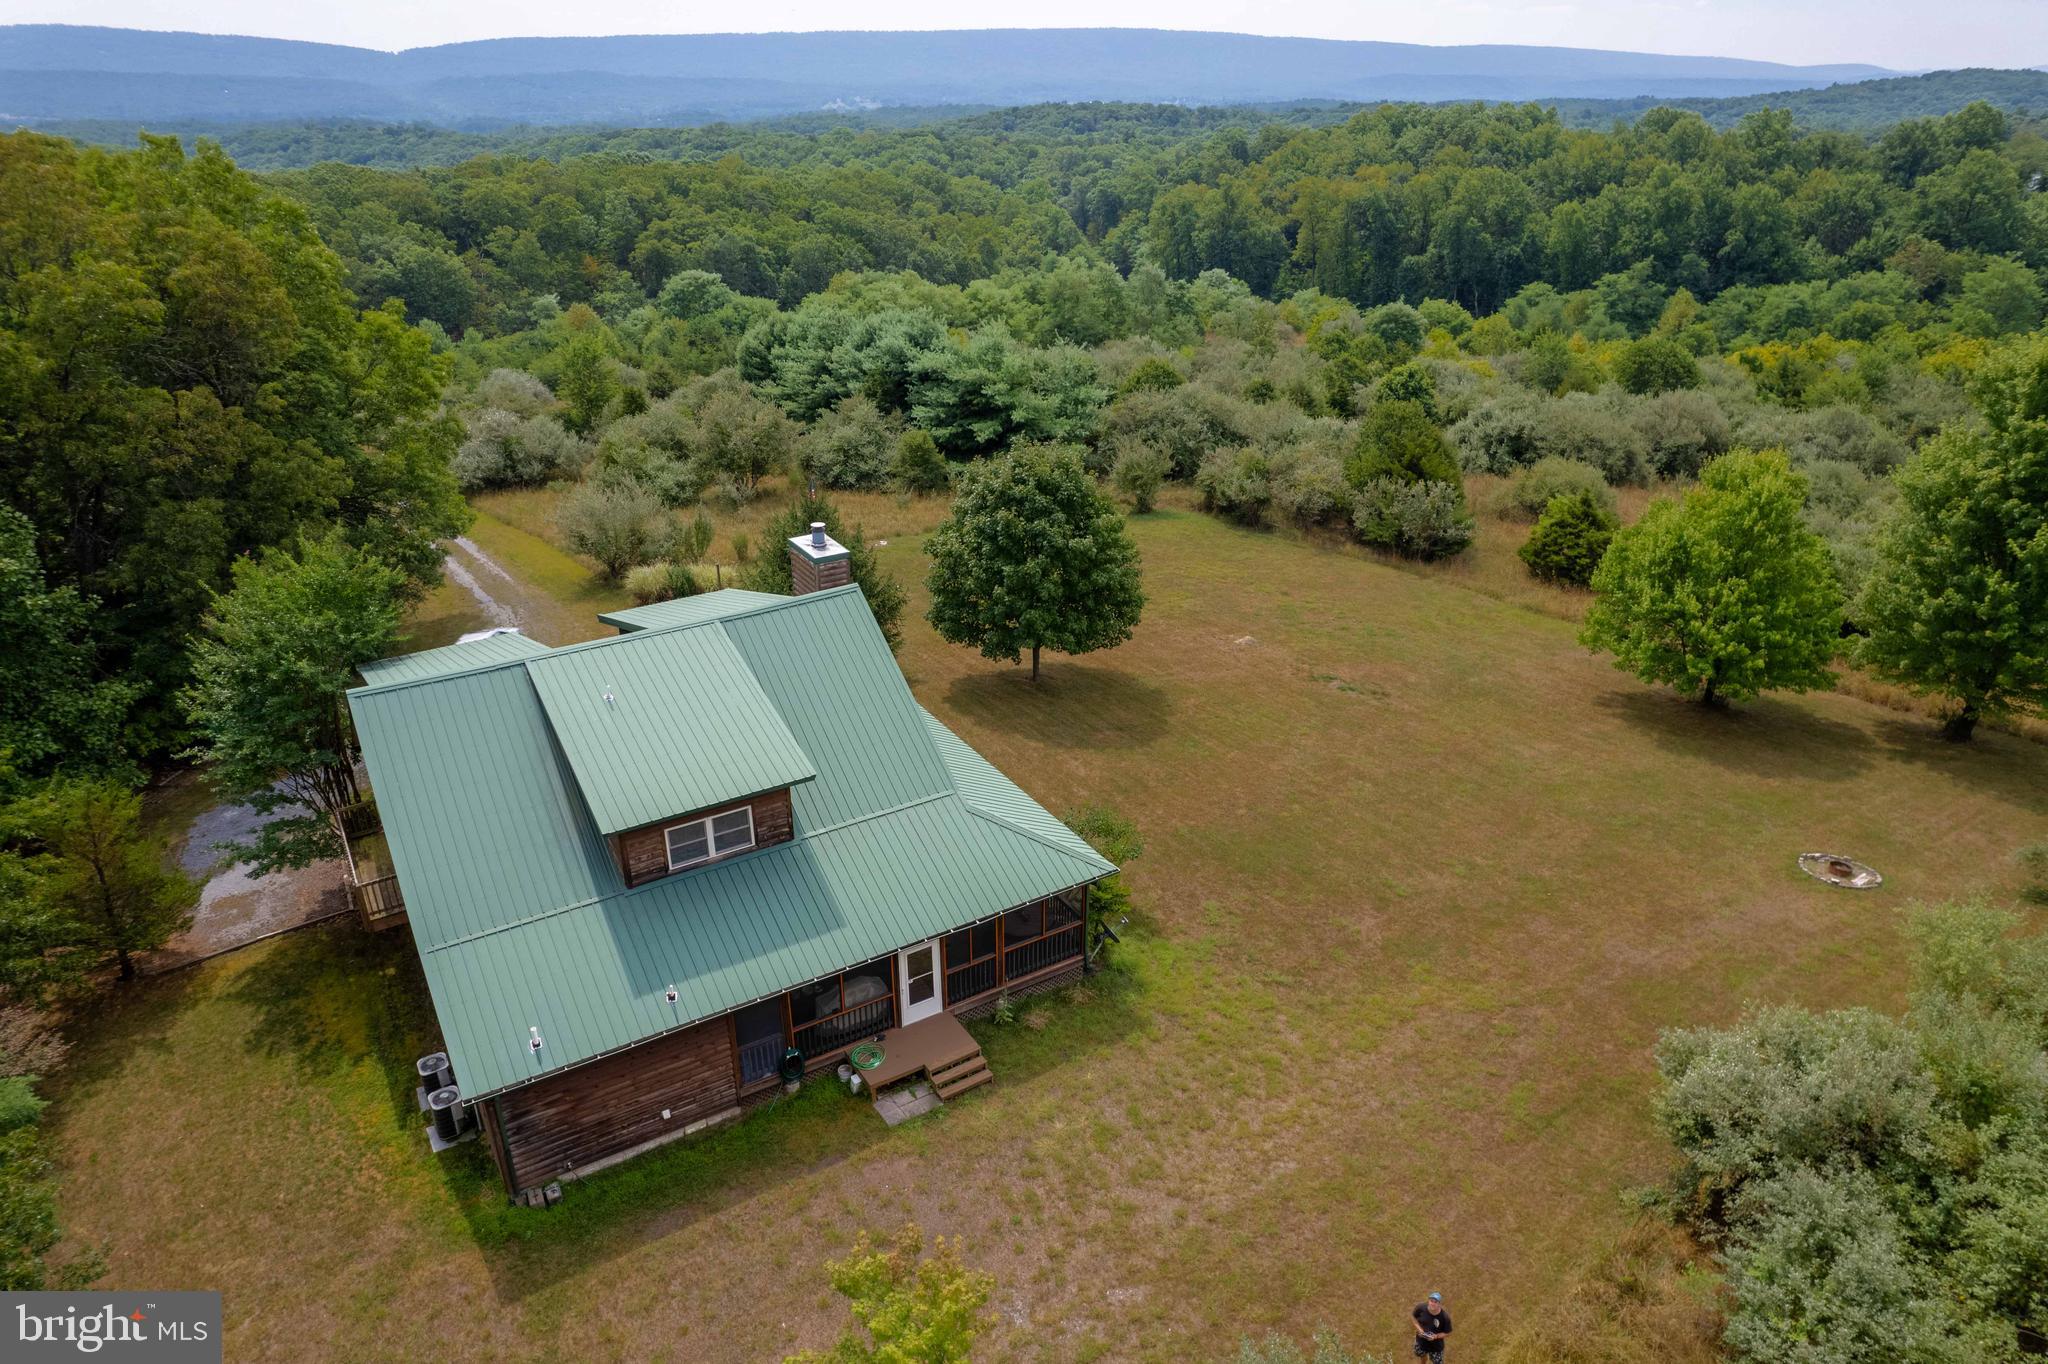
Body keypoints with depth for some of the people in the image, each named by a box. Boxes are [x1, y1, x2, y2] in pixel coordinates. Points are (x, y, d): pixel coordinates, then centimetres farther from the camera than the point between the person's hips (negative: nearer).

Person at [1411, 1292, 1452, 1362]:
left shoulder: (1445, 1317, -32)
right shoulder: (1421, 1307, -26)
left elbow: (1447, 1333, -15)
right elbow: (1414, 1318, -5)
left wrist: (1436, 1336, -30)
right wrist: (1418, 1328, -21)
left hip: (1436, 1346, -3)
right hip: (1421, 1342, 3)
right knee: (1421, 1355, 32)